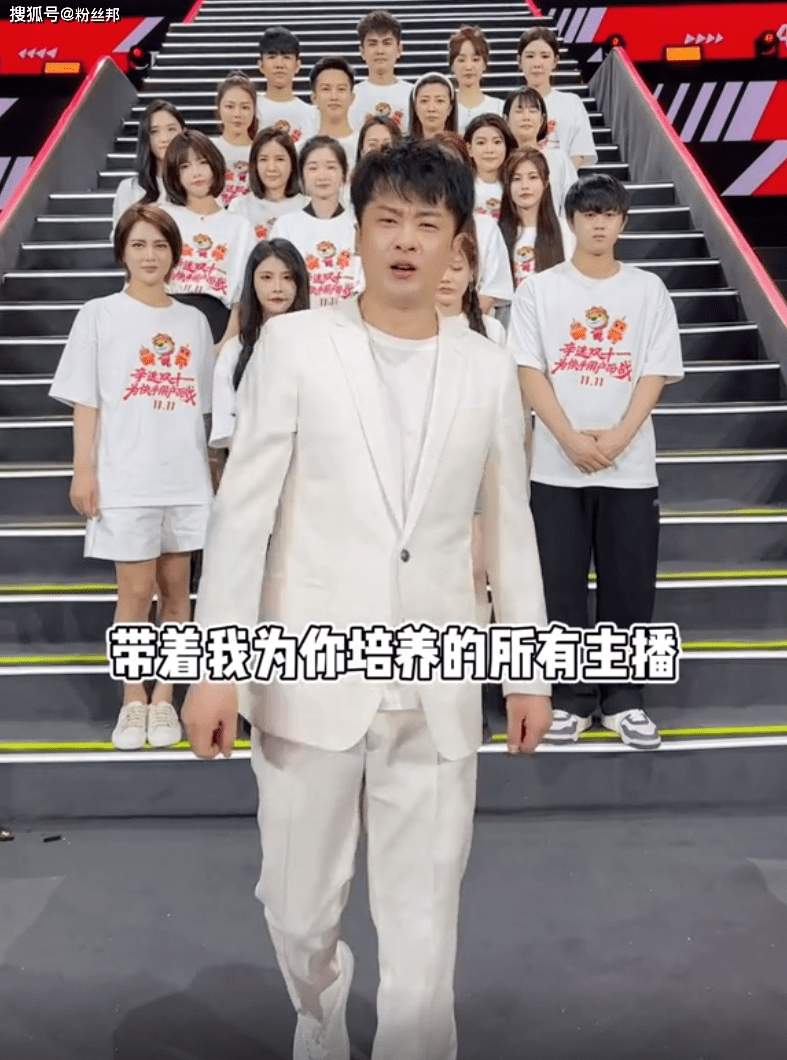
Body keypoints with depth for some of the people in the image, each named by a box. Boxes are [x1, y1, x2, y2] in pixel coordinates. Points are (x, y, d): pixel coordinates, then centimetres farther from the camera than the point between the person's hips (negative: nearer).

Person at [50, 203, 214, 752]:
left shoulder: (194, 321, 10)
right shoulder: (99, 316, 2)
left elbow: (203, 406, 12)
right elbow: (86, 402, -1)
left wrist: (211, 471, 12)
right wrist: (83, 471, -7)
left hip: (186, 478, 3)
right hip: (125, 479, -3)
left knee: (176, 589, 7)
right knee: (137, 591, 0)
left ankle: (163, 698, 19)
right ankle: (133, 700, 16)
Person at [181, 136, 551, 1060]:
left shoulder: (489, 369, 6)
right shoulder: (294, 343, -1)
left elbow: (510, 526, 11)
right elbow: (242, 510, -3)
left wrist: (531, 667, 11)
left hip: (438, 689, 1)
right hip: (313, 677, 0)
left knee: (424, 931, 7)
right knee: (299, 910, 16)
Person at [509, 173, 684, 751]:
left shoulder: (648, 289, 7)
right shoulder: (539, 290, 4)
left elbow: (656, 373, 1)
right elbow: (529, 372, -3)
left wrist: (616, 439, -13)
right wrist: (571, 440, -14)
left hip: (630, 465, 1)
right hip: (556, 465, -1)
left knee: (629, 586, 4)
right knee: (561, 586, 3)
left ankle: (623, 699, 17)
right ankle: (572, 698, 16)